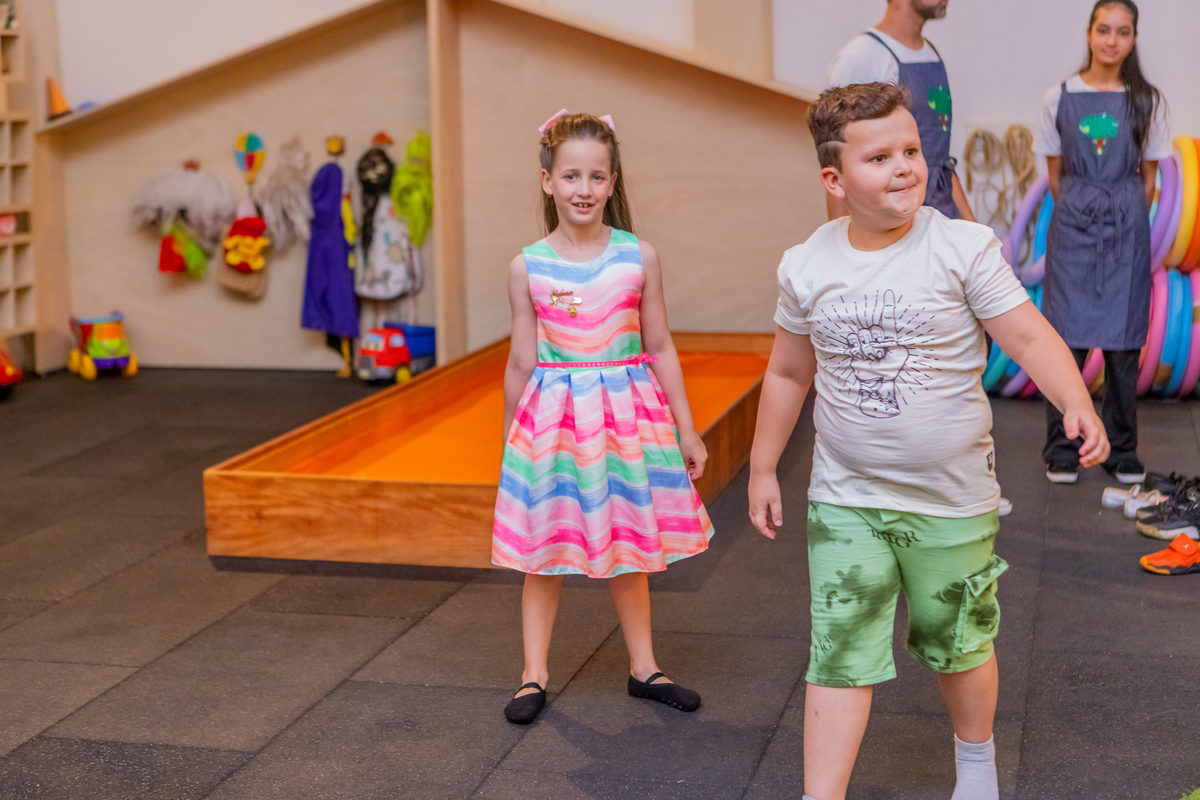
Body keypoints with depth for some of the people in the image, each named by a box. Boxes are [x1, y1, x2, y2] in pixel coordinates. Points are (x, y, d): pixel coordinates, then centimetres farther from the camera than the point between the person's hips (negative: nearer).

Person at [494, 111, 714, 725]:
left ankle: (644, 668, 29)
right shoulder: (528, 268, -5)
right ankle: (534, 676, 21)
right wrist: (512, 442, 9)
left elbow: (659, 347, 4)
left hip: (628, 416, 1)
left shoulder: (639, 257, -3)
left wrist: (687, 430, 5)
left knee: (628, 547, 14)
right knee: (544, 552, 7)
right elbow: (522, 364, 3)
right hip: (553, 418, -1)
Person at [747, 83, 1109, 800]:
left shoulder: (964, 249, -11)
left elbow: (1030, 336, -15)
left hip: (952, 501, -1)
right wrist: (763, 469, 14)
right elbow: (789, 373, 10)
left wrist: (1077, 405, -33)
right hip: (845, 503, 1)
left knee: (960, 645, 18)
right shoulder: (806, 268, -3)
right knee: (842, 655, -3)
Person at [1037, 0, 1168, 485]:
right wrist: (1080, 216, 6)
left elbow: (1148, 176, 8)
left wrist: (1127, 221, 5)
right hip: (1072, 227, 0)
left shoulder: (1146, 101, 3)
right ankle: (1061, 451, 9)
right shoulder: (1060, 98, 2)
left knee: (1124, 343, 3)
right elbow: (1055, 174, 8)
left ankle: (1122, 452, 15)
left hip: (1127, 228, 1)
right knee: (1067, 338, -2)